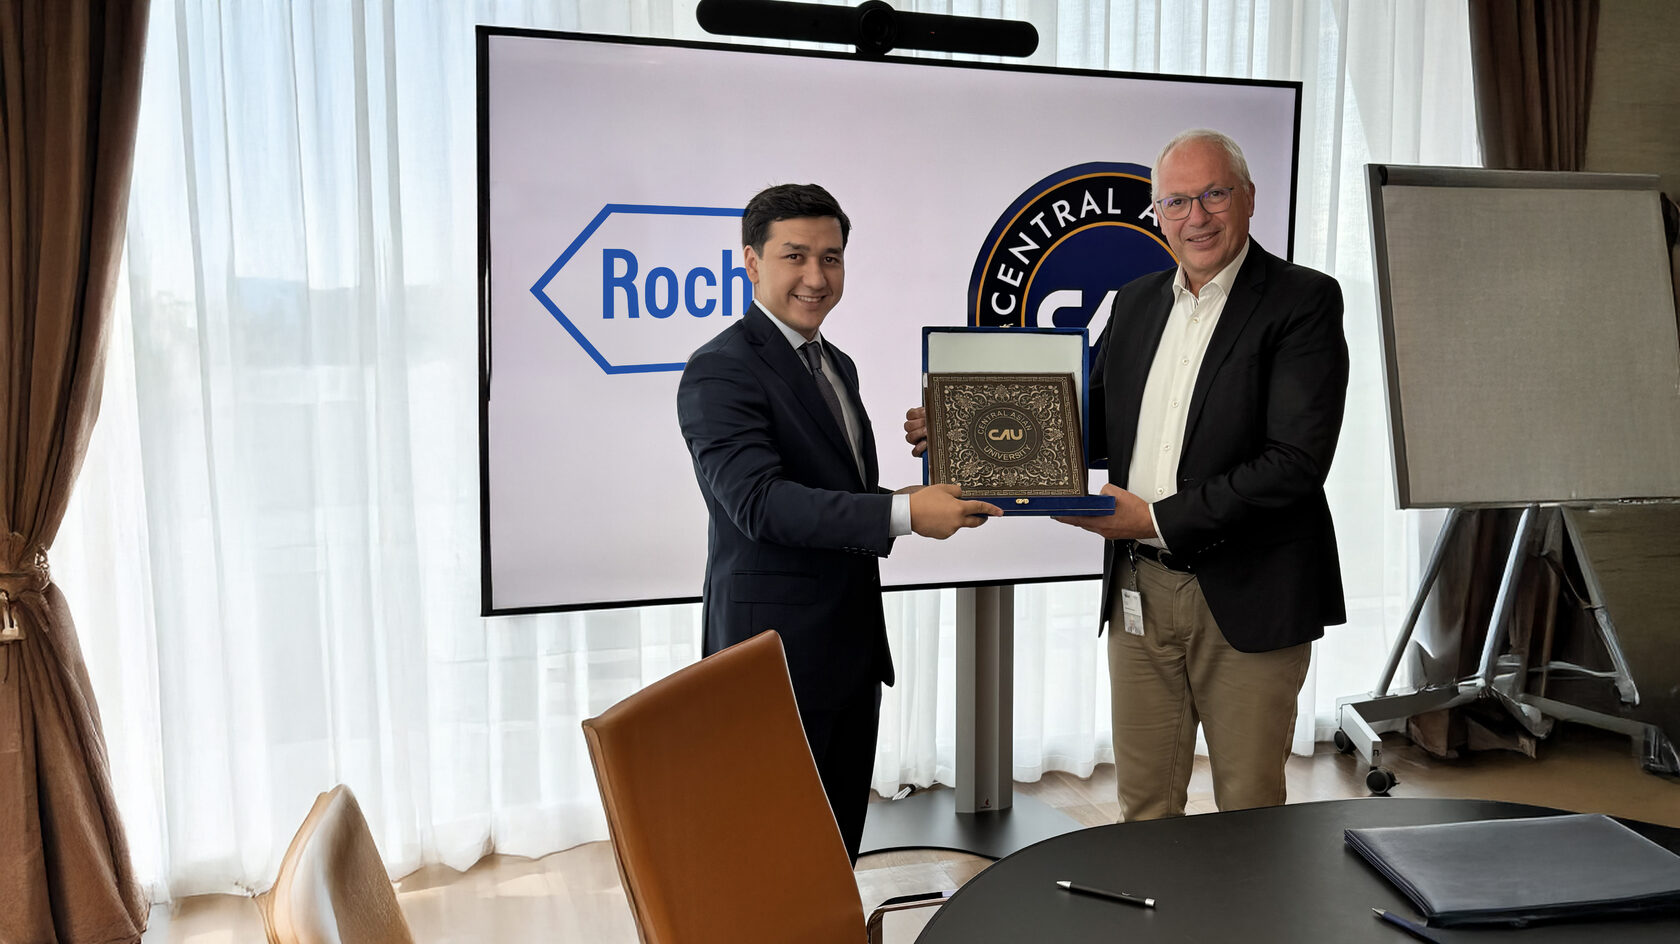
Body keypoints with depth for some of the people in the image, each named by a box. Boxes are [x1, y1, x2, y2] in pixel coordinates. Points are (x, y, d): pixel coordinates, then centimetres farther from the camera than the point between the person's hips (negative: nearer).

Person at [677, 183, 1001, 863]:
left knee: (840, 843, 17)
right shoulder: (722, 370, -14)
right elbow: (760, 501, -25)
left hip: (852, 646, 8)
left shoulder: (838, 366, 15)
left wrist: (936, 495, 2)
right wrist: (904, 513, -30)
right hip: (777, 652, -8)